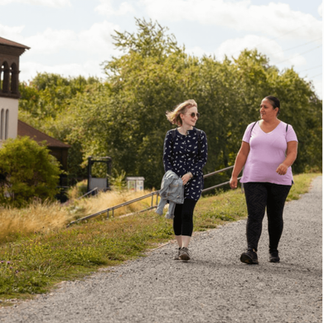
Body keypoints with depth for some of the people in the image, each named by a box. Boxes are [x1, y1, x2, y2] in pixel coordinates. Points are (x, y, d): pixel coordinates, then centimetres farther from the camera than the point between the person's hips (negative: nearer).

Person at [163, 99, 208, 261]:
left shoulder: (200, 135, 1)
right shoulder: (171, 135, 1)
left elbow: (203, 158, 0)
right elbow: (166, 158, 2)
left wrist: (190, 174, -12)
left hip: (193, 179, -1)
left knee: (187, 213, -14)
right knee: (177, 214, 4)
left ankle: (185, 248, -18)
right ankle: (180, 247, 16)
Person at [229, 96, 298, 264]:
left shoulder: (287, 129, 2)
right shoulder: (252, 127, 8)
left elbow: (292, 153, -8)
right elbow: (242, 153, 9)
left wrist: (285, 165, -30)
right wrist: (234, 176, 3)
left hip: (279, 180, -1)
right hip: (254, 180, 1)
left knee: (275, 217, 8)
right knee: (254, 215, -13)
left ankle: (273, 250, 25)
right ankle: (252, 252, -23)